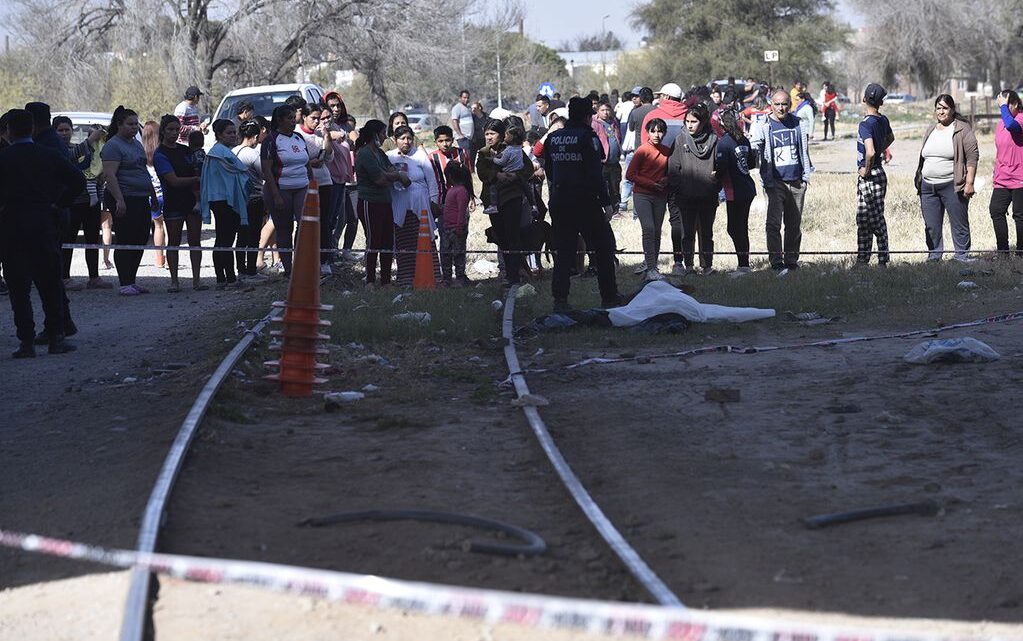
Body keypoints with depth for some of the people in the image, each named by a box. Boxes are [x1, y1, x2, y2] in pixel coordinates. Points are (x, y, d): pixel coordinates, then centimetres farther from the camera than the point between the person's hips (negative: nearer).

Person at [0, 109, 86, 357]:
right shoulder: (50, 156, 2)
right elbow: (78, 180, -3)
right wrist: (58, 204, 3)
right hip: (45, 225, 2)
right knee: (50, 284, 9)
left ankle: (27, 342, -1)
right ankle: (56, 338, 7)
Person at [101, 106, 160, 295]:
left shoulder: (136, 144, 18)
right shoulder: (113, 146, -10)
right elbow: (109, 175, -18)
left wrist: (153, 196, 25)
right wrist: (119, 200, -25)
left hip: (141, 200, 9)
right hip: (124, 200, -9)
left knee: (140, 241, 8)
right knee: (125, 242, -7)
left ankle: (132, 281, 15)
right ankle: (125, 284, -4)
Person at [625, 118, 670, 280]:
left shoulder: (667, 152, 8)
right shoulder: (642, 150, -6)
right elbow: (630, 174, -6)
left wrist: (666, 180, -2)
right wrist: (652, 184, -12)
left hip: (660, 197, 5)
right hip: (642, 195, -5)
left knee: (656, 232, 6)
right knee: (648, 229, -16)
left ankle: (649, 264, 19)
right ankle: (650, 269, -19)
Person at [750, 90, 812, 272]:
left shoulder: (797, 124, 10)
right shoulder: (763, 127, -1)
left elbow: (803, 151, 16)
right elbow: (754, 149, -8)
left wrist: (805, 176, 14)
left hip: (797, 182, 4)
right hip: (775, 183, -4)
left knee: (794, 224, 9)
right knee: (774, 224, -11)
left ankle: (791, 260, 18)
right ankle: (777, 263, -10)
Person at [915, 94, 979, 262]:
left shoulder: (962, 130, -4)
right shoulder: (931, 130, 16)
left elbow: (972, 156, -8)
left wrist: (969, 183, -15)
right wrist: (918, 180, 19)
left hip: (952, 186, -6)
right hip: (928, 186, 6)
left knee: (959, 223, -2)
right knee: (931, 226, 7)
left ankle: (962, 255, 5)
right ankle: (934, 256, 15)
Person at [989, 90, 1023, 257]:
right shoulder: (1001, 123, 15)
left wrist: (1003, 106, -21)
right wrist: (995, 174, 24)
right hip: (1002, 180, 7)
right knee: (996, 211, -2)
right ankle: (1003, 252, 4)